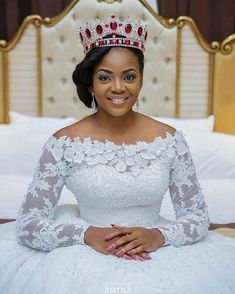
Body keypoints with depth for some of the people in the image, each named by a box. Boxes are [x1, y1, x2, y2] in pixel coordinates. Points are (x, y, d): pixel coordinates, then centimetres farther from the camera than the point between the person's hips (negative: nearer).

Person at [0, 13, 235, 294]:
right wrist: (88, 235, -21)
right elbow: (28, 224, -7)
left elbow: (198, 218, 0)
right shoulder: (64, 142, -8)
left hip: (160, 256, 2)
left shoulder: (169, 138, -3)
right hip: (87, 258, -1)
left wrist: (158, 235, -19)